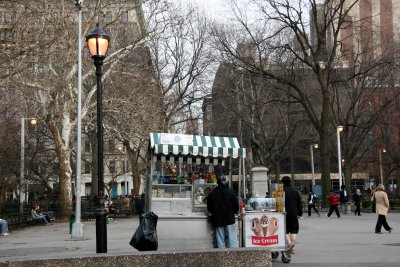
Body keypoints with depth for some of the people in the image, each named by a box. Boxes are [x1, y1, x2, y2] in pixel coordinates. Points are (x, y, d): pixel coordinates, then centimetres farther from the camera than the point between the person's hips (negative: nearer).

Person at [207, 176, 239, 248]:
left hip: (217, 220, 2)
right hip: (229, 219, -2)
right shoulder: (230, 192, -7)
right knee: (232, 240, 1)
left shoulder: (212, 194, -2)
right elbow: (236, 206, -3)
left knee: (220, 241, 6)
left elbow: (209, 208, 5)